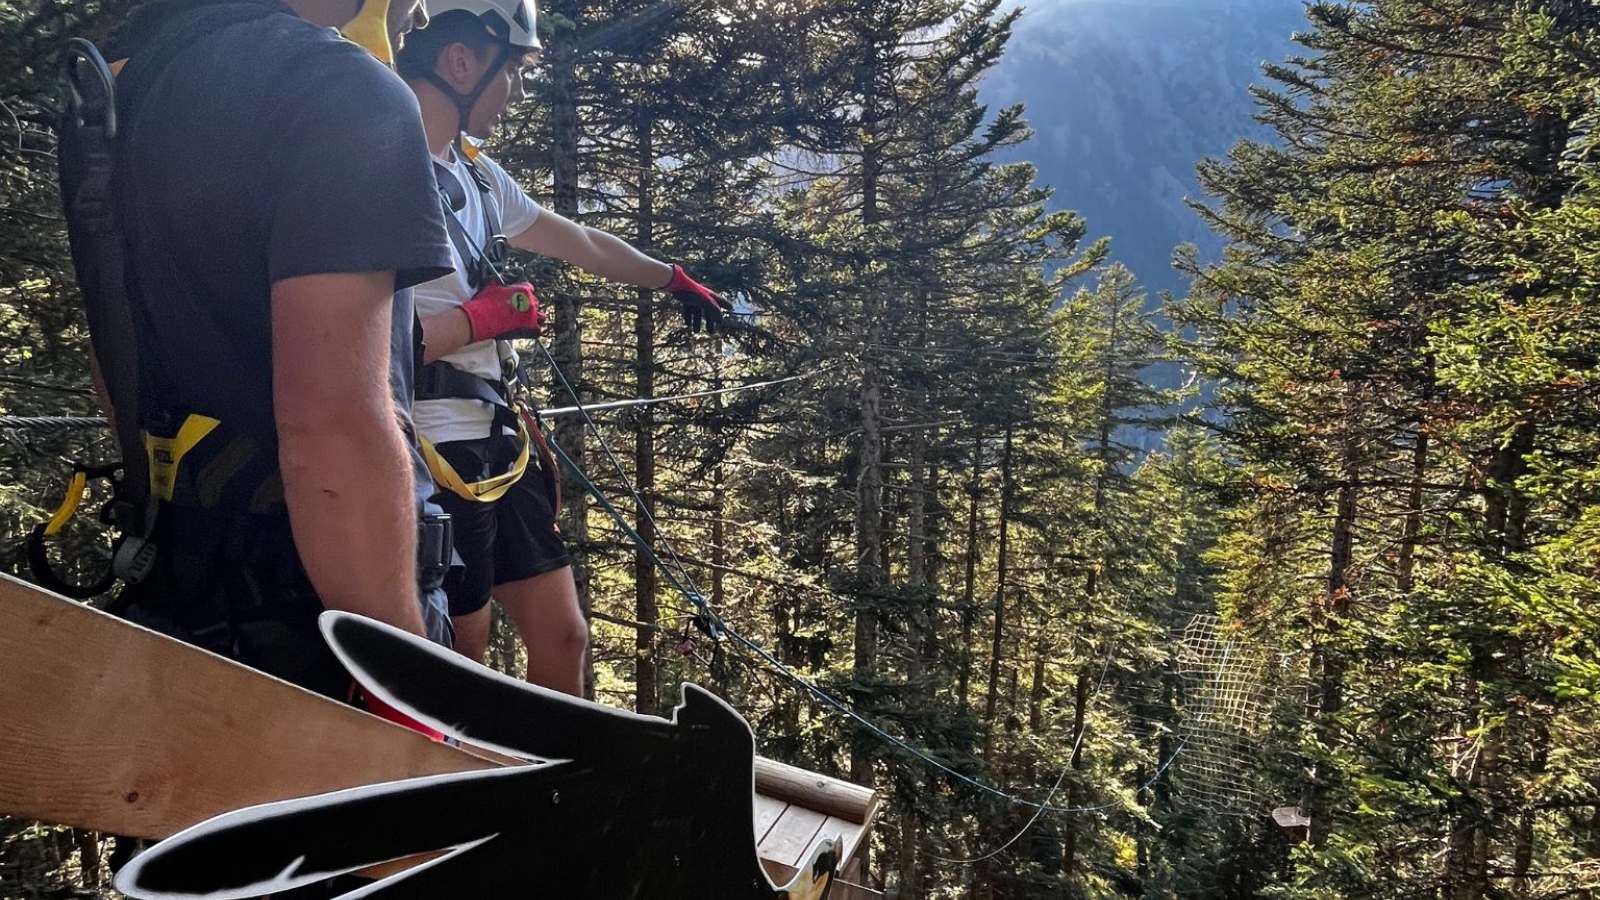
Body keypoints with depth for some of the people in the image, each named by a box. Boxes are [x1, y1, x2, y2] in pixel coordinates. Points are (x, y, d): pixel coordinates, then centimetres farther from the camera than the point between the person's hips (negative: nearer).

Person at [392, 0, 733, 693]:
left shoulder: (476, 173, 12)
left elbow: (582, 244, 25)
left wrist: (677, 281, 34)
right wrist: (481, 318, -15)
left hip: (500, 439, 8)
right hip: (437, 453, -8)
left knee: (562, 637, 12)